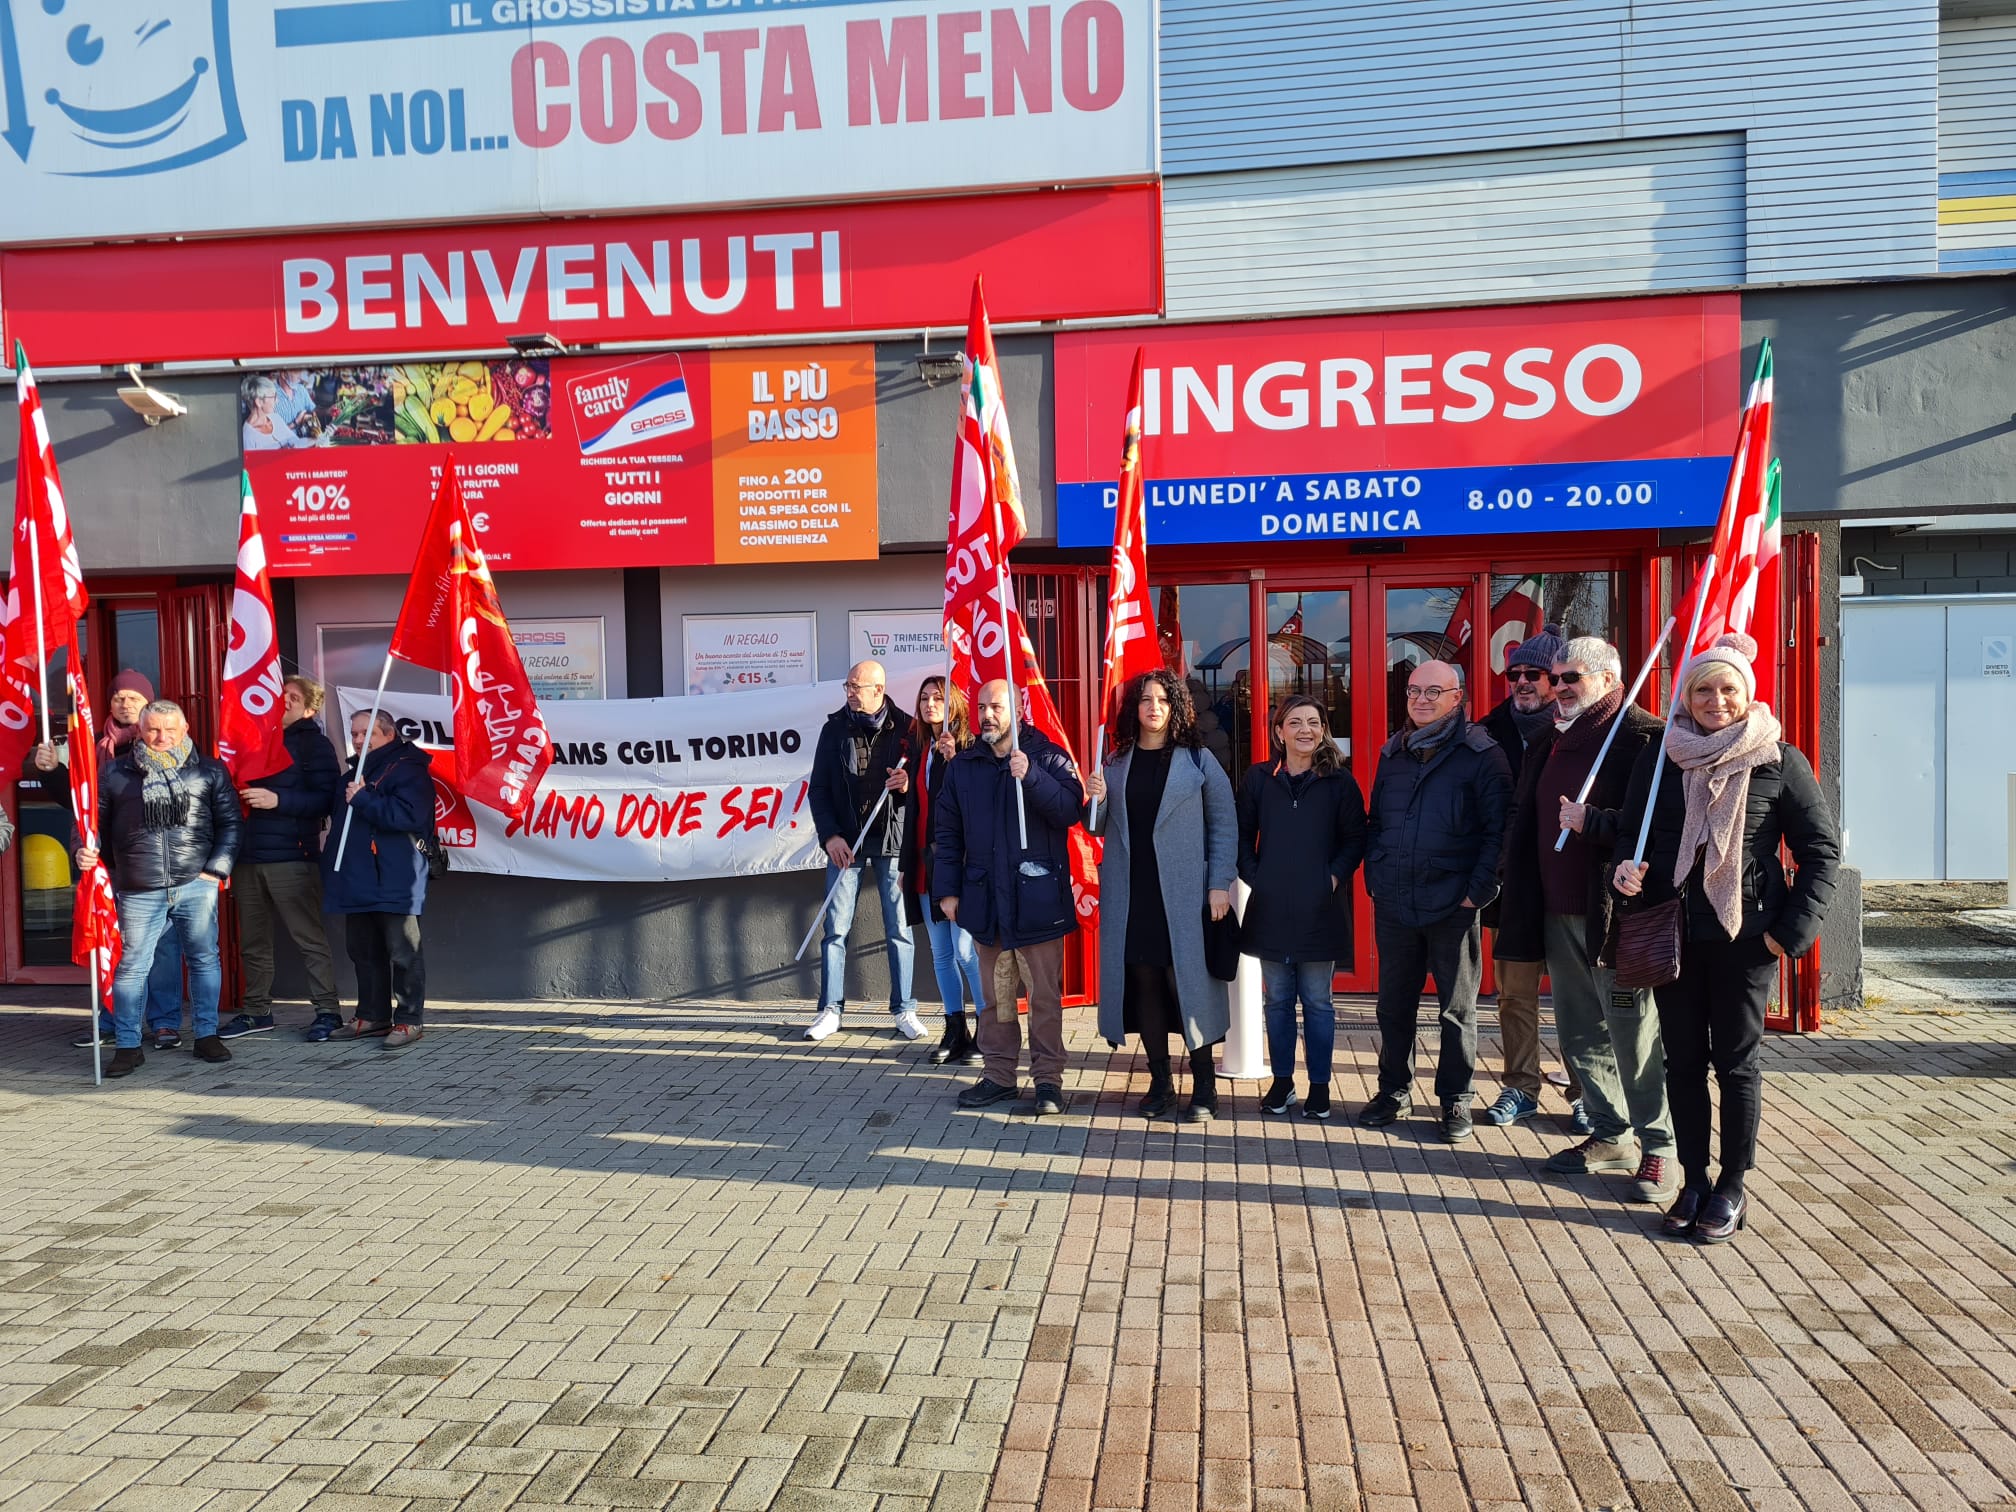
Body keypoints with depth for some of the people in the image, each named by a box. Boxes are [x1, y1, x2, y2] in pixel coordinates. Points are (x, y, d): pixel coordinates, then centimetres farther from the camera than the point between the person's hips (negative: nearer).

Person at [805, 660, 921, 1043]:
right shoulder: (835, 727, 4)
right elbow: (819, 788, 4)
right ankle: (830, 1009, 13)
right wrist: (830, 835, -6)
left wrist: (908, 784, -16)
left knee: (899, 929, 4)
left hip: (893, 840, -1)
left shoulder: (905, 728, 0)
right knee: (835, 928, 3)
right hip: (846, 841, 1)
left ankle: (904, 1009, 15)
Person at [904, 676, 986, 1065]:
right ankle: (955, 1031, 20)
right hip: (926, 865, 7)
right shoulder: (920, 750, 13)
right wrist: (907, 864, 18)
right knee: (941, 953, 11)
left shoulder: (969, 747, -7)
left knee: (966, 951, -7)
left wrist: (954, 759, -26)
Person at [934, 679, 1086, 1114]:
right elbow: (947, 832, 11)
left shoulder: (1048, 757, -1)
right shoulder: (963, 766, 10)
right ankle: (998, 1074, 22)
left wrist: (1031, 777, -28)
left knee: (1045, 994, 1)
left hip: (1037, 896, -4)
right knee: (993, 994, 11)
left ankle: (1048, 1078, 11)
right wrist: (948, 889, 5)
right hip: (984, 899, 4)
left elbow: (1070, 810, -16)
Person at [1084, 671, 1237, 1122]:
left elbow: (1224, 824, -1)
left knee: (1189, 981, -2)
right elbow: (1098, 828, 15)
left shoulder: (1198, 759, 1)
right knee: (1143, 984, 5)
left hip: (1183, 894, -3)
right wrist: (1096, 800, -6)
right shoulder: (1116, 763, 10)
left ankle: (1204, 1086, 9)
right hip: (1129, 895, 3)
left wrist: (1220, 884, -8)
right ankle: (1159, 1080, 17)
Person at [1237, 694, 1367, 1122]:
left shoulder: (1339, 782, 0)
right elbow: (1243, 836, 10)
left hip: (1320, 910, -2)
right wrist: (1254, 877, -1)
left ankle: (1320, 1086, 16)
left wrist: (1334, 878, -9)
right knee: (1277, 999, 9)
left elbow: (1355, 841, 3)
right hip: (1270, 909, 2)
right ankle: (1282, 1082, 21)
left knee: (1317, 1002, 5)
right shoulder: (1258, 779, 4)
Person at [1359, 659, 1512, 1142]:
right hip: (1393, 904, 5)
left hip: (1453, 905, -4)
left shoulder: (1481, 755, -5)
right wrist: (1374, 876, 8)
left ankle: (1455, 1097, 19)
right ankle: (1394, 1091, 26)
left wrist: (1479, 889, -13)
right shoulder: (1392, 754, 11)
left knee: (1457, 1007, 7)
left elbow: (1499, 830, -8)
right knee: (1394, 1002, 13)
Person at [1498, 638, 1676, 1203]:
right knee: (1579, 1031, 14)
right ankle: (1610, 1134, 26)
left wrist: (1590, 822, -19)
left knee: (1633, 1032, -2)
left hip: (1615, 914, -8)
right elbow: (1526, 822, 23)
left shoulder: (1644, 737, -9)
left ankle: (1658, 1147, 10)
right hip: (1558, 912, 8)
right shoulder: (1547, 743, 17)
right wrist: (1518, 895, 15)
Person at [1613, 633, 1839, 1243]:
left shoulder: (1779, 761, -3)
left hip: (1745, 933, -3)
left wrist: (1793, 929, -9)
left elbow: (1822, 850, -1)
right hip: (1672, 933, 3)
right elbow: (1630, 832, 12)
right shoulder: (1659, 758, 4)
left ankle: (1732, 1188, 18)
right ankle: (1694, 1182, 21)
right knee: (1683, 1060, 9)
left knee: (1735, 1060, 6)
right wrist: (1625, 868, -10)